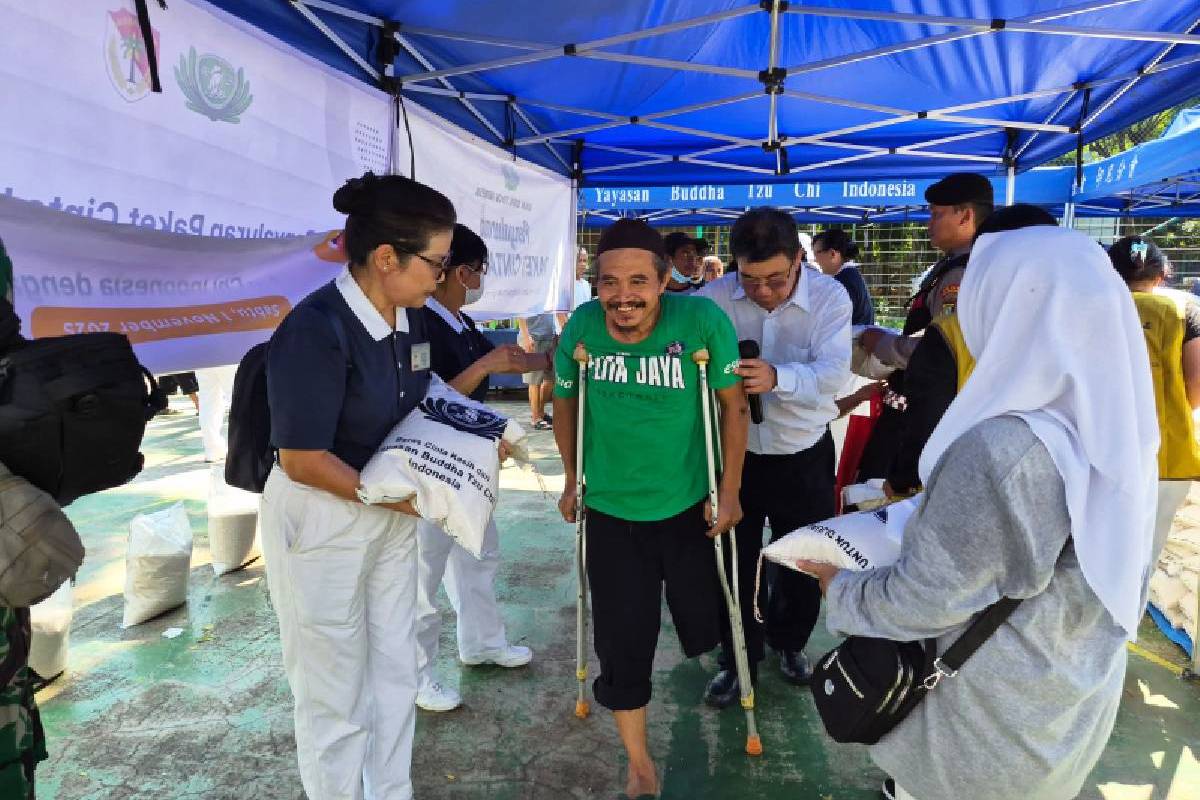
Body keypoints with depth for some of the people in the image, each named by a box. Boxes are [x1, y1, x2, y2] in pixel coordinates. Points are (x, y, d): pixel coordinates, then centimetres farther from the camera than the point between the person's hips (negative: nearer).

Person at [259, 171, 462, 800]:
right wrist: (402, 498, -17)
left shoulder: (411, 319, -3)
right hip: (320, 522, -7)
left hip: (389, 512, 7)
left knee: (396, 673, 20)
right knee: (335, 693, 11)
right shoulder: (316, 331, -25)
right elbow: (304, 461, -23)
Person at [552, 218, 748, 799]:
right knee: (623, 644, 4)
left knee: (702, 626, 16)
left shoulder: (703, 320, -19)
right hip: (610, 512, 1)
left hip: (689, 508, 0)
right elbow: (565, 403, 4)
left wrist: (730, 493, -7)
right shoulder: (582, 326, -12)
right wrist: (573, 480, 9)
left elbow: (733, 406, -9)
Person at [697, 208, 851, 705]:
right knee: (731, 564, 10)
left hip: (805, 454, 0)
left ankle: (789, 642, 47)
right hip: (735, 451, 0)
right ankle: (737, 659, 33)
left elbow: (834, 373, -28)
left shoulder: (829, 298, -16)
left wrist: (778, 377, -47)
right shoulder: (716, 297, -13)